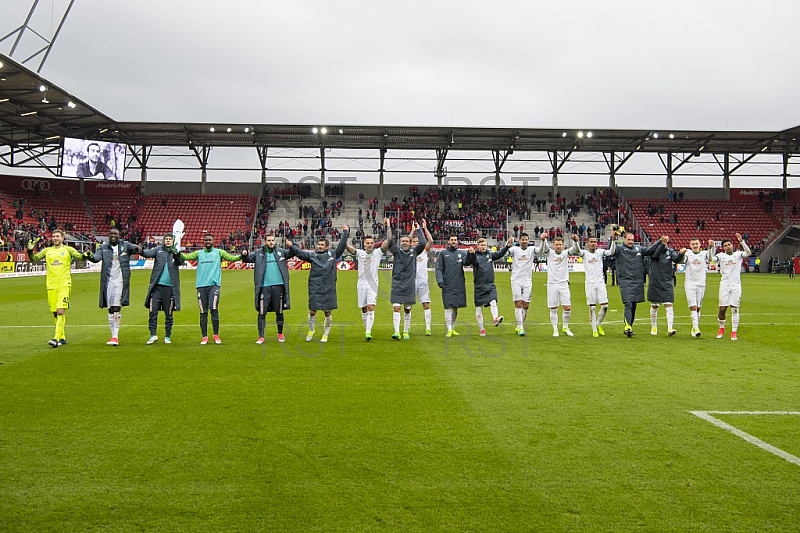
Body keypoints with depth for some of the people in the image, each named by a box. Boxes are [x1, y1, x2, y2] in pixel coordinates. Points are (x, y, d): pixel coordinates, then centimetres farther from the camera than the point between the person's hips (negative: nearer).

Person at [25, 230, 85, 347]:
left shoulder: (68, 249, 5)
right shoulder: (47, 251, 13)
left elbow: (79, 256, -4)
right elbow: (34, 259, 11)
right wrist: (30, 251, -7)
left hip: (64, 284, -4)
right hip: (51, 285, 4)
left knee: (61, 311, -15)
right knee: (55, 313, 8)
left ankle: (56, 338, -19)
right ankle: (62, 337, 20)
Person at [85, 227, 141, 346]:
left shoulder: (125, 246, 7)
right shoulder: (103, 247, 10)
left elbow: (132, 247, -12)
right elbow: (97, 257, -4)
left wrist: (137, 248, -36)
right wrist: (90, 256, -27)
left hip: (120, 280, -3)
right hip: (108, 280, 3)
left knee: (116, 308, -13)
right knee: (110, 309, 7)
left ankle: (115, 337, -14)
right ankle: (113, 335, 15)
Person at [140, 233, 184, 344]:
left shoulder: (176, 252, 6)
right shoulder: (159, 249, 9)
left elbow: (180, 262, -9)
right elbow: (150, 253, -8)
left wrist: (176, 255, -30)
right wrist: (141, 251, -29)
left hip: (170, 287, 0)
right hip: (157, 285, 1)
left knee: (169, 313, 6)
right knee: (153, 311, -4)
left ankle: (167, 336, 15)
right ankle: (153, 334, 2)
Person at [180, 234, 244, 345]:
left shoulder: (219, 252, 11)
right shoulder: (198, 253, 16)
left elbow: (232, 258, 5)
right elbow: (187, 257, 5)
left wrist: (241, 255, -13)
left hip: (214, 285, -2)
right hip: (201, 285, 2)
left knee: (214, 309, -14)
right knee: (203, 312, 3)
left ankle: (216, 336, -3)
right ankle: (204, 337, 9)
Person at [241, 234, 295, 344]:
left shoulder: (280, 251, 11)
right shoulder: (258, 253, 7)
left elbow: (291, 253, 6)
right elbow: (248, 259, 4)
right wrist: (244, 255, -18)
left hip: (278, 286, 1)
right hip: (264, 287, -1)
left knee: (279, 312, 9)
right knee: (262, 312, -3)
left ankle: (280, 334, 25)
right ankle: (261, 337, 3)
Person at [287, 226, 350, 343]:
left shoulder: (333, 254, 10)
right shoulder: (312, 255, 8)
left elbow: (342, 245, 13)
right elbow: (300, 253, -1)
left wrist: (345, 232, 10)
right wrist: (291, 246, -14)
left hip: (329, 289, 0)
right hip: (314, 289, 0)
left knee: (328, 313, 4)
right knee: (312, 312, 2)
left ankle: (325, 335, 19)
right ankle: (311, 331, 27)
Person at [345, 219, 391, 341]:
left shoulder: (378, 252, 2)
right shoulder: (360, 253, 6)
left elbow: (389, 240, -6)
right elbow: (346, 246, -4)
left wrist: (388, 226, -13)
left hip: (372, 285, -2)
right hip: (361, 285, 2)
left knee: (371, 307, -13)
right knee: (364, 309, 8)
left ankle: (368, 332, -18)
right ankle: (367, 330, 22)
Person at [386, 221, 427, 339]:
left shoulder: (414, 252, 7)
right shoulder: (397, 251, 5)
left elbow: (423, 243, -5)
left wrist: (419, 230, 1)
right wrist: (388, 227, -6)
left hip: (410, 286, 1)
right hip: (397, 285, -1)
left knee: (407, 310, 9)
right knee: (396, 308, -10)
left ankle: (406, 331, 21)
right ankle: (396, 332, -13)